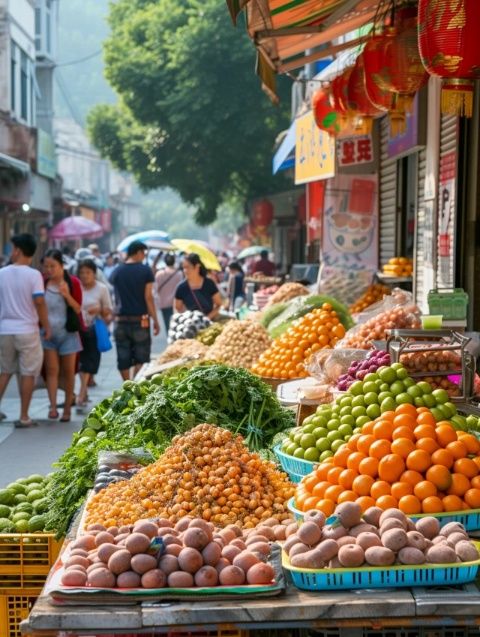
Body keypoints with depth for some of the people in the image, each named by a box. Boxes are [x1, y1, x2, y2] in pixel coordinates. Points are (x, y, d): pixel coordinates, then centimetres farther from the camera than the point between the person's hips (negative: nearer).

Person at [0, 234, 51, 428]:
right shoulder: (33, 274, -10)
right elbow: (39, 302, -15)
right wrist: (46, 326, -5)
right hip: (27, 330, -3)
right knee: (28, 373, 4)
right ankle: (23, 417, 5)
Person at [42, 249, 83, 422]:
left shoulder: (73, 282, -3)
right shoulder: (42, 282, 1)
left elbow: (78, 309, -3)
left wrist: (67, 295, -19)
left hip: (68, 332, -1)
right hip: (48, 332, 1)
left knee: (68, 372, 5)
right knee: (51, 370, -8)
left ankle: (67, 408, 15)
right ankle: (53, 406, -14)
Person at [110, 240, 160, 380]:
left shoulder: (117, 271, 6)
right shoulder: (145, 270, -5)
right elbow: (148, 297, -8)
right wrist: (155, 321, -3)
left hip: (121, 321, 3)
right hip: (140, 321, -3)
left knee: (123, 359, 8)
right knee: (141, 358, 3)